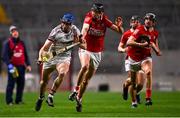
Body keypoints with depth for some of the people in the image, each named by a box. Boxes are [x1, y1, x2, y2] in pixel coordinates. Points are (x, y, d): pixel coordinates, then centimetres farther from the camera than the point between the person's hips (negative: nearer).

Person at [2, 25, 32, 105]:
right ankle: (9, 101, -2)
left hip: (21, 66, 5)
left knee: (21, 83, 4)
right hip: (12, 66, -5)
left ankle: (19, 100, 13)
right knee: (11, 84, -7)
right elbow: (5, 55, -8)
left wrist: (28, 65, 11)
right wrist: (9, 65, -20)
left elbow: (25, 55, 20)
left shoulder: (22, 43, 15)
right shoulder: (7, 43, -1)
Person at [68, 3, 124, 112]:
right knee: (85, 66, -33)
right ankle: (76, 89, -20)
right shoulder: (89, 18, -12)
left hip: (97, 53, 2)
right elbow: (85, 27, -32)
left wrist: (119, 26, -29)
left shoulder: (105, 20, -5)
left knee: (87, 79, 5)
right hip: (85, 50, -2)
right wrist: (82, 38, -52)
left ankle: (79, 99, 21)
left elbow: (120, 31, -6)